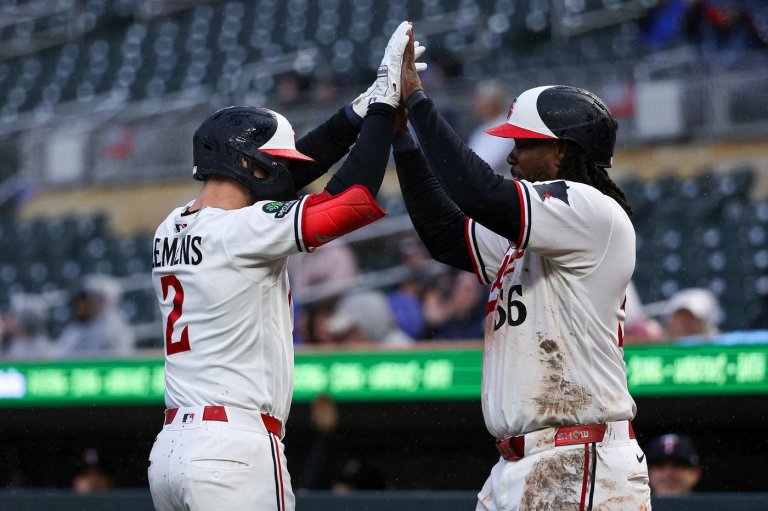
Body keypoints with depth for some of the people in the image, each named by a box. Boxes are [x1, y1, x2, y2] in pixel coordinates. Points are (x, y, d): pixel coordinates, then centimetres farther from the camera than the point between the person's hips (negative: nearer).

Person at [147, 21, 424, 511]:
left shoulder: (173, 230, 13)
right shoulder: (240, 231, -11)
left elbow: (278, 174, 21)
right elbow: (353, 200, -13)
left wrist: (361, 108, 17)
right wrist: (382, 105, -2)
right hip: (236, 452, -9)